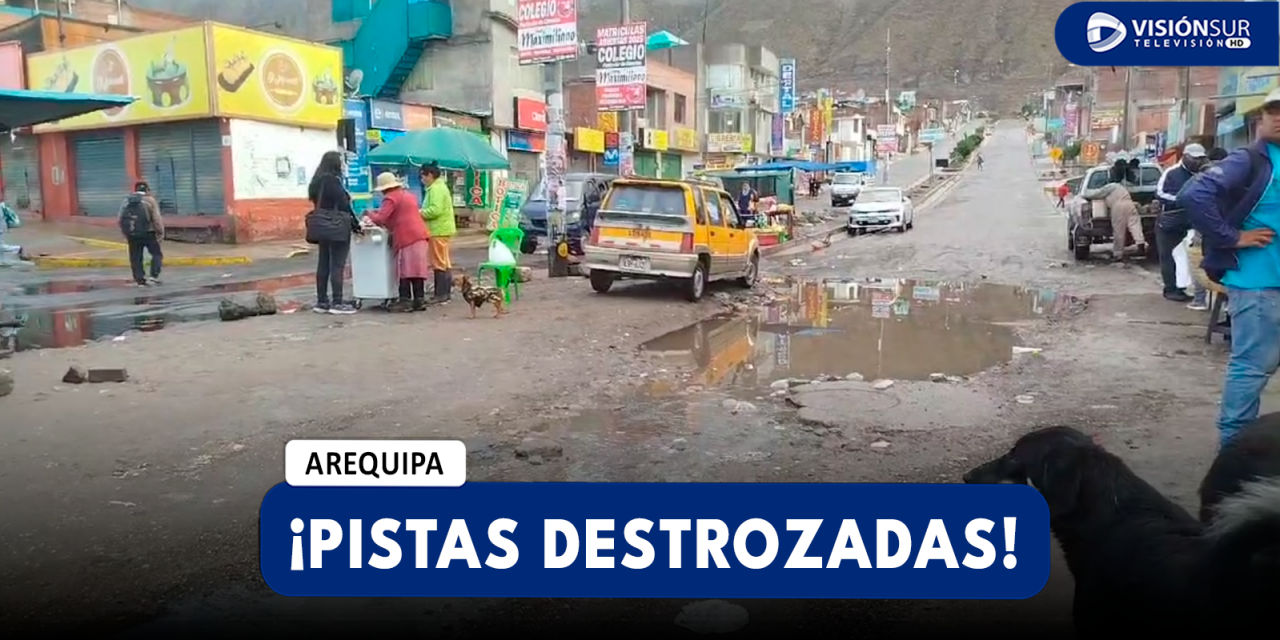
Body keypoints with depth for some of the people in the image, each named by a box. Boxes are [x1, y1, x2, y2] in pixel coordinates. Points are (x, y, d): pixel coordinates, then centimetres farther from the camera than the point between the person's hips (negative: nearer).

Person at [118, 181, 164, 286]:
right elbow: (157, 219, -10)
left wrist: (126, 233, 18)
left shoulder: (127, 201, 11)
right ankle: (154, 276, -7)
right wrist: (161, 232, -2)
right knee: (156, 254, 7)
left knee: (136, 258, 9)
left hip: (132, 234, 4)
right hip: (147, 233, -4)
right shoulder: (150, 200, -3)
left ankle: (140, 280, 9)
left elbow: (120, 219, 10)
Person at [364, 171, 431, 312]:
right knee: (417, 269, 8)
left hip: (407, 237, -8)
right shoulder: (408, 195, 22)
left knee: (406, 270, -5)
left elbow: (380, 218, -12)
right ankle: (419, 300, 8)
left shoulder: (391, 198, -5)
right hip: (419, 235, 8)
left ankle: (405, 301, -5)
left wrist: (370, 217, 8)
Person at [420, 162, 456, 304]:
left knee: (439, 263, -6)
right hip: (443, 228, 11)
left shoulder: (436, 189, -16)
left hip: (439, 230, -11)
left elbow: (435, 210, -25)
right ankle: (446, 290, 21)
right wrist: (422, 212, 10)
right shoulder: (439, 187, 18)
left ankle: (441, 293, -2)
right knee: (444, 262, 15)